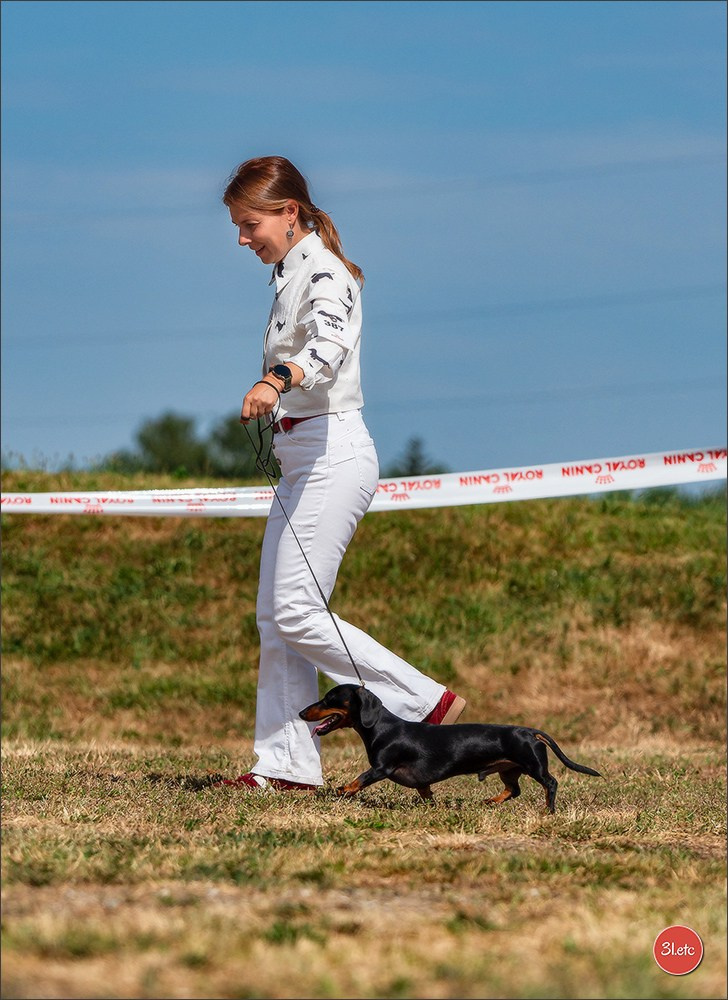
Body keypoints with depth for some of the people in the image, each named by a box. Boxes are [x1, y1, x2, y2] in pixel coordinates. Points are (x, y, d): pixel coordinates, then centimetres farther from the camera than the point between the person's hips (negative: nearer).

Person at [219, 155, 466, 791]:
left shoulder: (322, 272, -13)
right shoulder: (292, 275, 17)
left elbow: (330, 344, -34)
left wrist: (277, 379, -53)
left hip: (333, 452, -10)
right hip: (304, 458, 10)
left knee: (296, 614, -14)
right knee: (274, 617, 7)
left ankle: (427, 704, -9)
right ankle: (286, 763, 8)